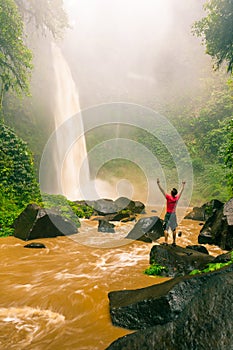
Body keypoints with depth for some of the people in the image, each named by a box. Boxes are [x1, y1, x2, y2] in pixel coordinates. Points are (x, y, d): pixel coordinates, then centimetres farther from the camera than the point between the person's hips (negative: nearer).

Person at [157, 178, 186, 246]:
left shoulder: (169, 197, -16)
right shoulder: (177, 198, -3)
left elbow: (162, 190, -17)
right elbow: (181, 191, 13)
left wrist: (158, 183, -14)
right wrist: (183, 184, 28)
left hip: (168, 214, -5)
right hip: (174, 214, 5)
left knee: (166, 228, -3)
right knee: (174, 229, 13)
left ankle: (166, 242, -8)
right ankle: (174, 242, 17)